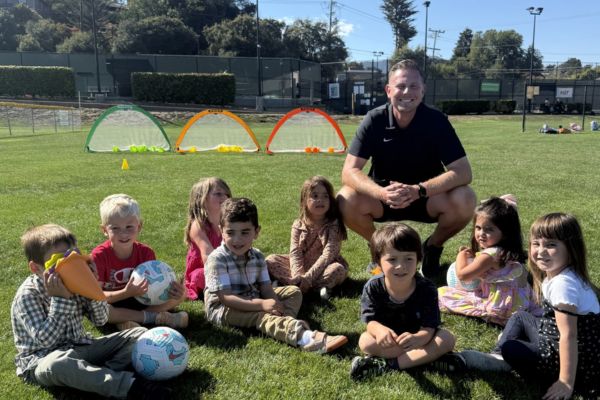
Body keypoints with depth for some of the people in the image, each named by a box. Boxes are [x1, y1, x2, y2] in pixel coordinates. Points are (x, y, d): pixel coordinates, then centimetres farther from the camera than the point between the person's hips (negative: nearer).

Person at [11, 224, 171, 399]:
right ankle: (130, 385, -45)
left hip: (81, 347, 7)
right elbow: (45, 340, -23)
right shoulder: (27, 295, -13)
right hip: (42, 358, -6)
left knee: (140, 334, -4)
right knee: (58, 363, -45)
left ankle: (101, 375, -29)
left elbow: (101, 320, 5)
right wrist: (60, 299, -26)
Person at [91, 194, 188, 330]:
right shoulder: (99, 255, -17)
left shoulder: (146, 253, -9)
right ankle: (155, 317, -28)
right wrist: (126, 293, -37)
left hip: (139, 300, 3)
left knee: (180, 292, -14)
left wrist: (176, 293, -33)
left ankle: (125, 321, -24)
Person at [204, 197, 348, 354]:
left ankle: (286, 324, -33)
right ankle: (305, 337, -59)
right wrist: (262, 304, -35)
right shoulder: (217, 259, -19)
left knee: (293, 291, 1)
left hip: (253, 302, 8)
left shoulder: (257, 257, 1)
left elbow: (266, 289, -3)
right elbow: (225, 297, -26)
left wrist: (277, 307, -26)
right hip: (223, 309, -8)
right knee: (262, 316, -34)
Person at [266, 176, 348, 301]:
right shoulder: (298, 225, -3)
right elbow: (295, 253, -11)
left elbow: (328, 254, -21)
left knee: (338, 269, -34)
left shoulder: (333, 225, -12)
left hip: (324, 267, -3)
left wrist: (307, 277, -30)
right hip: (302, 265, 3)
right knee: (270, 260, -13)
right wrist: (298, 276, -29)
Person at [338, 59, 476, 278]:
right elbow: (349, 172, -20)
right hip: (383, 197, 1)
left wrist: (418, 190, -36)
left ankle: (432, 247, 4)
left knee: (464, 200, -29)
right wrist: (381, 193, -39)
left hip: (428, 197, 0)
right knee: (345, 202, -28)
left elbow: (463, 172, -22)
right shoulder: (374, 120, -15)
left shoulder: (437, 121, -15)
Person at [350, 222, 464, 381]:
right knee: (365, 341, -29)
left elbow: (427, 329, -27)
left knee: (448, 338, -25)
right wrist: (379, 330, -49)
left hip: (417, 337, 0)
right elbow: (371, 321, -23)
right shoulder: (373, 287, -21)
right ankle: (428, 358, -21)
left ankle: (386, 365, -28)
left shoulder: (426, 288, -24)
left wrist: (416, 339, -51)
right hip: (389, 339, 0)